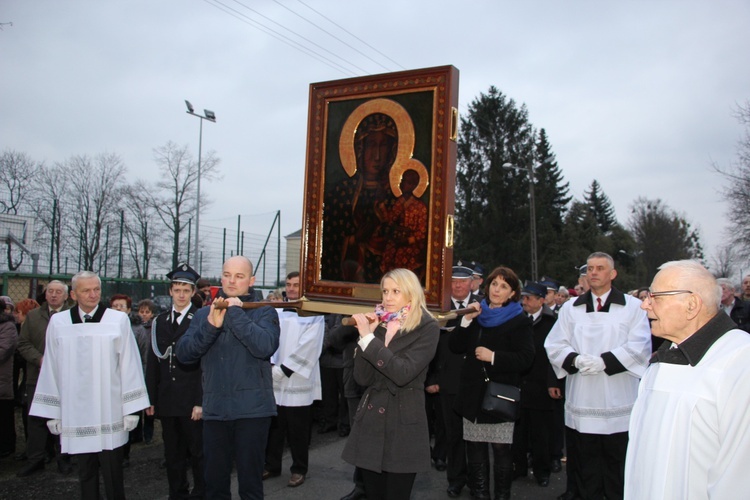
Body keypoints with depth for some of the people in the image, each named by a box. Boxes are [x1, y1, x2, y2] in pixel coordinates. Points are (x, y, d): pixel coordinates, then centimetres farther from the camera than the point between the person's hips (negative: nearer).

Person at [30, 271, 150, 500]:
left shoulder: (118, 320, -3)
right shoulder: (58, 323, 4)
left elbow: (129, 365, -3)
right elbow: (51, 369, 7)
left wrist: (131, 409, -3)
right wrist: (53, 412, 7)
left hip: (109, 415, -2)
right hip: (76, 414, 2)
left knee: (113, 476, 3)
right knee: (86, 474, 13)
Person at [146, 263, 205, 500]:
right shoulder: (159, 322, 10)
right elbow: (152, 363, 10)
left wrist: (201, 401, -13)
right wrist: (150, 399, 6)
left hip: (192, 400, -4)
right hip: (167, 401, 5)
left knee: (198, 453, 6)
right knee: (173, 454, 13)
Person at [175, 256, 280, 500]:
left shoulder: (264, 312, 0)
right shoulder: (203, 314, 10)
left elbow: (265, 347, -19)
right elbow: (183, 353, -3)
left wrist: (235, 313, -16)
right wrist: (211, 325, -17)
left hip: (252, 409, -3)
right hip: (214, 409, 3)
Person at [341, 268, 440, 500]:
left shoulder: (427, 327, -7)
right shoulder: (378, 324, 7)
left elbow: (403, 373, -21)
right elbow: (363, 378, 0)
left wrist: (368, 338, -21)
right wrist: (367, 333, -9)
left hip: (403, 425, -4)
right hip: (370, 421, 5)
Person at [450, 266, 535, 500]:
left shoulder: (519, 321, -1)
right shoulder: (477, 314, 13)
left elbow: (525, 358, -12)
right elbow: (455, 347, 7)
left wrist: (493, 356, -18)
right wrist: (466, 321, -5)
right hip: (473, 392, 4)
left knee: (501, 449, 0)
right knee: (475, 446, 9)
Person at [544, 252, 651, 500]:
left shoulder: (633, 306, 3)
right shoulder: (570, 308, 12)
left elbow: (639, 347, -8)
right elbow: (554, 345, 6)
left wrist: (604, 361, -18)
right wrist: (575, 359, -14)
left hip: (619, 406, -2)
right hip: (581, 405, 2)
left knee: (619, 471, 5)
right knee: (585, 469, 9)